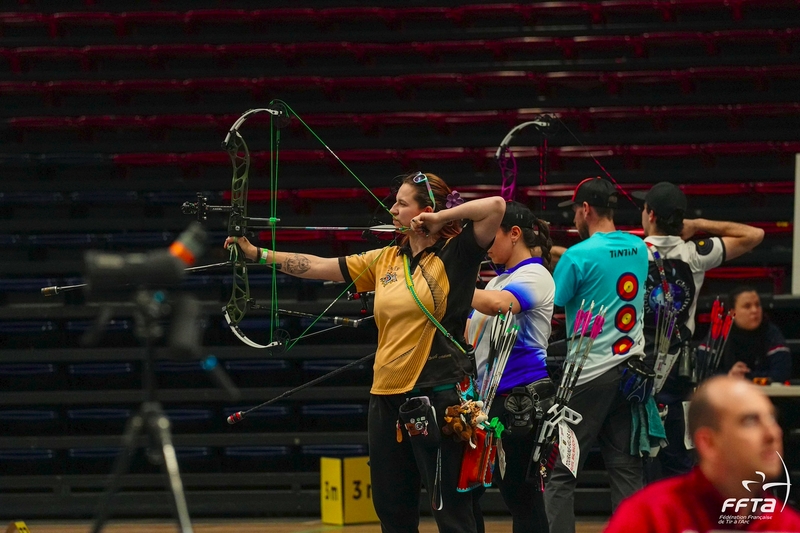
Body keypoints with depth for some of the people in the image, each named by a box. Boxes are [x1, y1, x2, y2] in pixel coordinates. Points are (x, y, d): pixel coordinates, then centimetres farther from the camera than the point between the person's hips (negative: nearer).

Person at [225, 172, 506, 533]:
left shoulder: (454, 255, -6)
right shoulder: (385, 260, 12)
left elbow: (495, 206, -18)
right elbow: (319, 267, 15)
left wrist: (441, 218, -11)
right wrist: (258, 254, 13)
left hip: (437, 393, -7)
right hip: (387, 395, 7)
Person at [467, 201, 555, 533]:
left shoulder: (534, 276, -9)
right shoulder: (498, 282, 19)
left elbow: (497, 304, -30)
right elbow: (468, 334, 25)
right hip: (488, 398, 9)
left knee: (521, 493, -6)